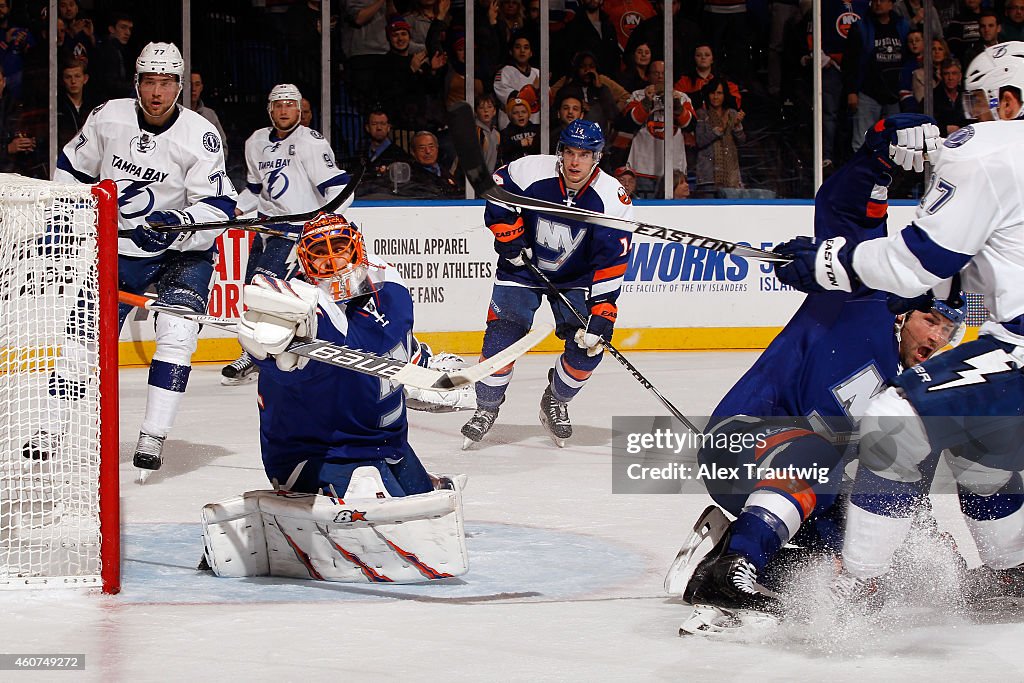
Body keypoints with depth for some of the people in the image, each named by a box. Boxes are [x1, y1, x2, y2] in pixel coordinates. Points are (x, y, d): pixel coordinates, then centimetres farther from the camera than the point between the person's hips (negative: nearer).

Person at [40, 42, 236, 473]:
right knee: (85, 333, 2)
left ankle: (153, 436, -17)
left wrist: (179, 223, -38)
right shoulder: (107, 118, -6)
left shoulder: (200, 136, -17)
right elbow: (72, 168, 10)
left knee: (177, 333, -21)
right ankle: (53, 427, 17)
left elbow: (219, 204, -21)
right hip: (117, 247, 3)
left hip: (182, 253, -3)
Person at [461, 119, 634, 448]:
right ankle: (486, 408, 9)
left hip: (576, 279, 1)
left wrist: (602, 311, -28)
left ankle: (555, 403, 16)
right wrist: (508, 234, -11)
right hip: (523, 267, -1)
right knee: (502, 337, -14)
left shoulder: (613, 198, -22)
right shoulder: (530, 171, -23)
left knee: (589, 345, -12)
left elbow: (611, 261, -23)